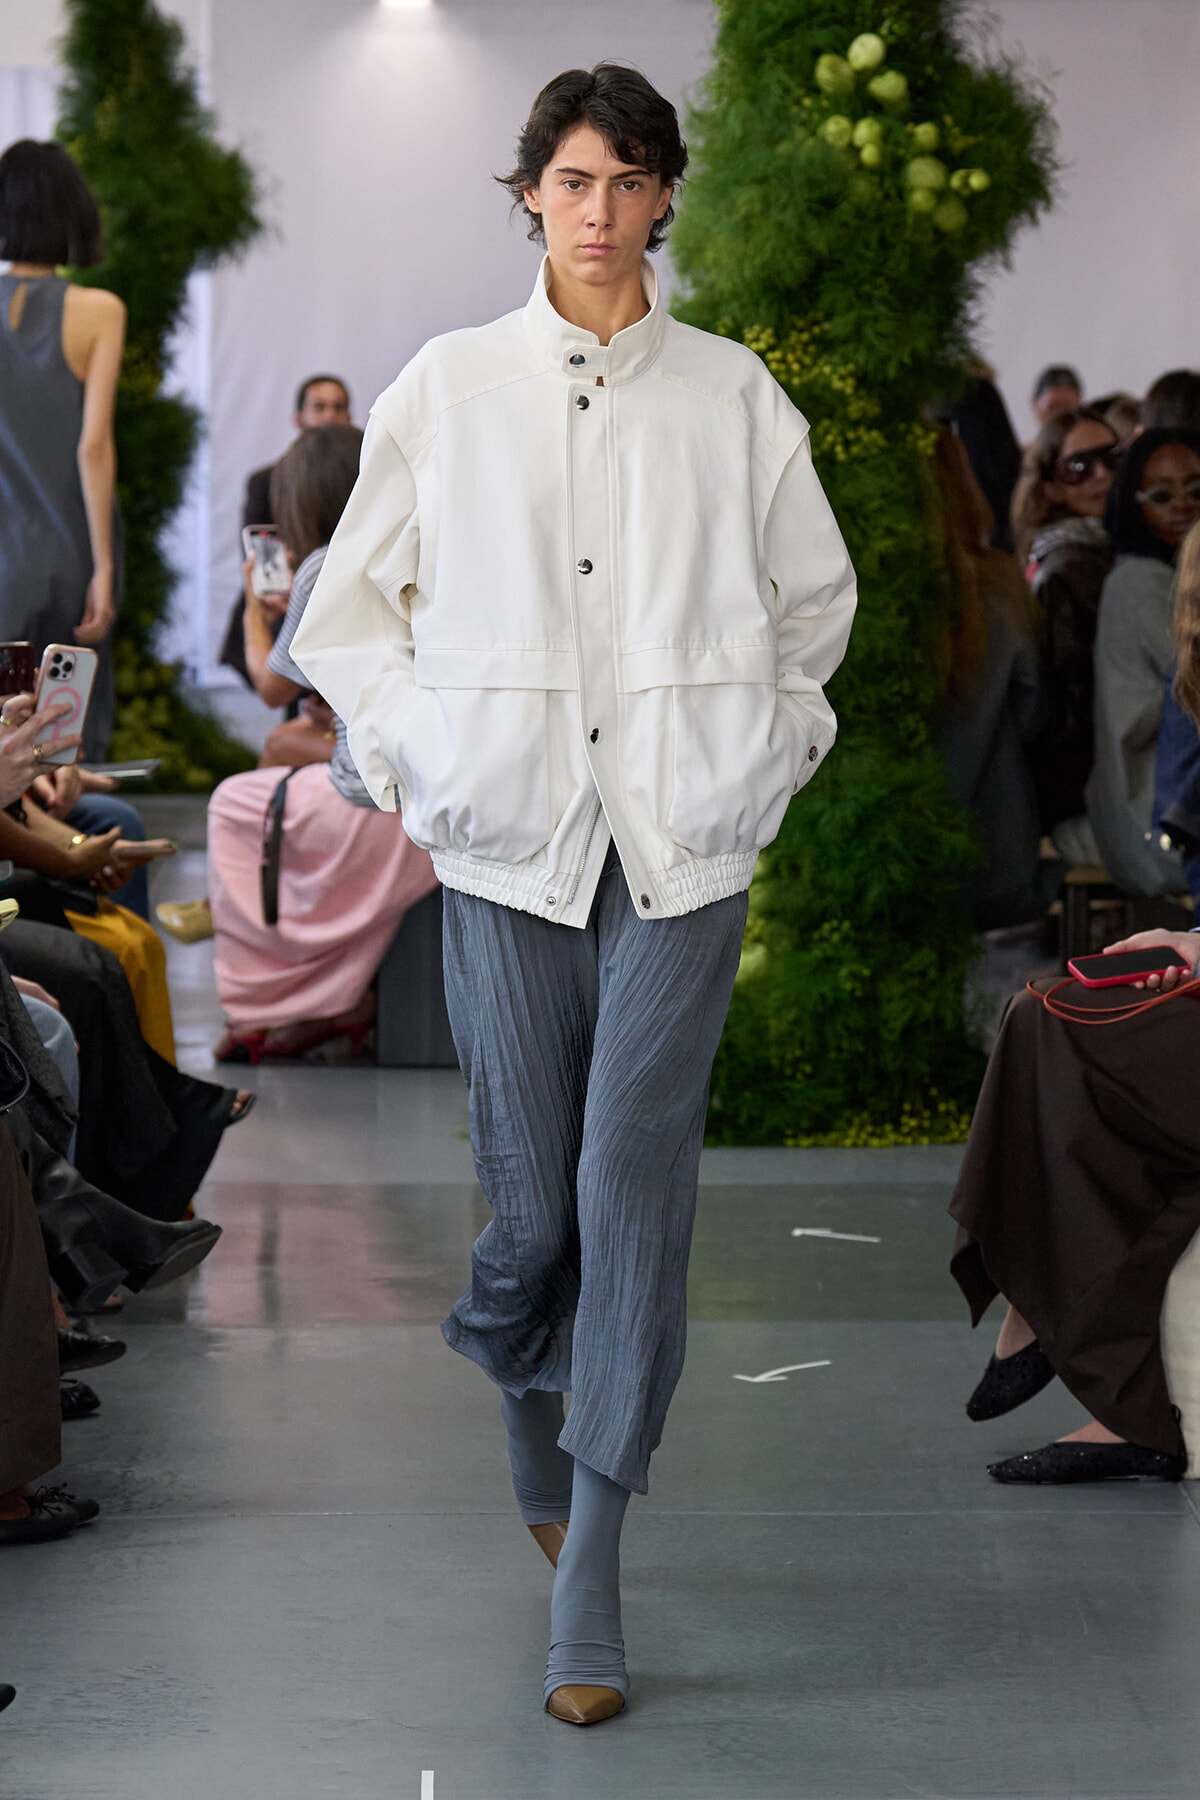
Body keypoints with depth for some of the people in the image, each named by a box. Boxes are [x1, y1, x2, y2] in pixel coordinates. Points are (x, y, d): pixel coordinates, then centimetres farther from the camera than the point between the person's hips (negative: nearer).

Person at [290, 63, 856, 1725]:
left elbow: (814, 594, 21)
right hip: (507, 837, 0)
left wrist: (771, 739, 11)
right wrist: (410, 756, 5)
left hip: (684, 837, 0)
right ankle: (531, 1416, 37)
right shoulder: (447, 387, 6)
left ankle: (587, 1585, -2)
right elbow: (353, 601, 14)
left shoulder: (733, 394, 8)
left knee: (637, 1178, -7)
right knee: (529, 1193, 1)